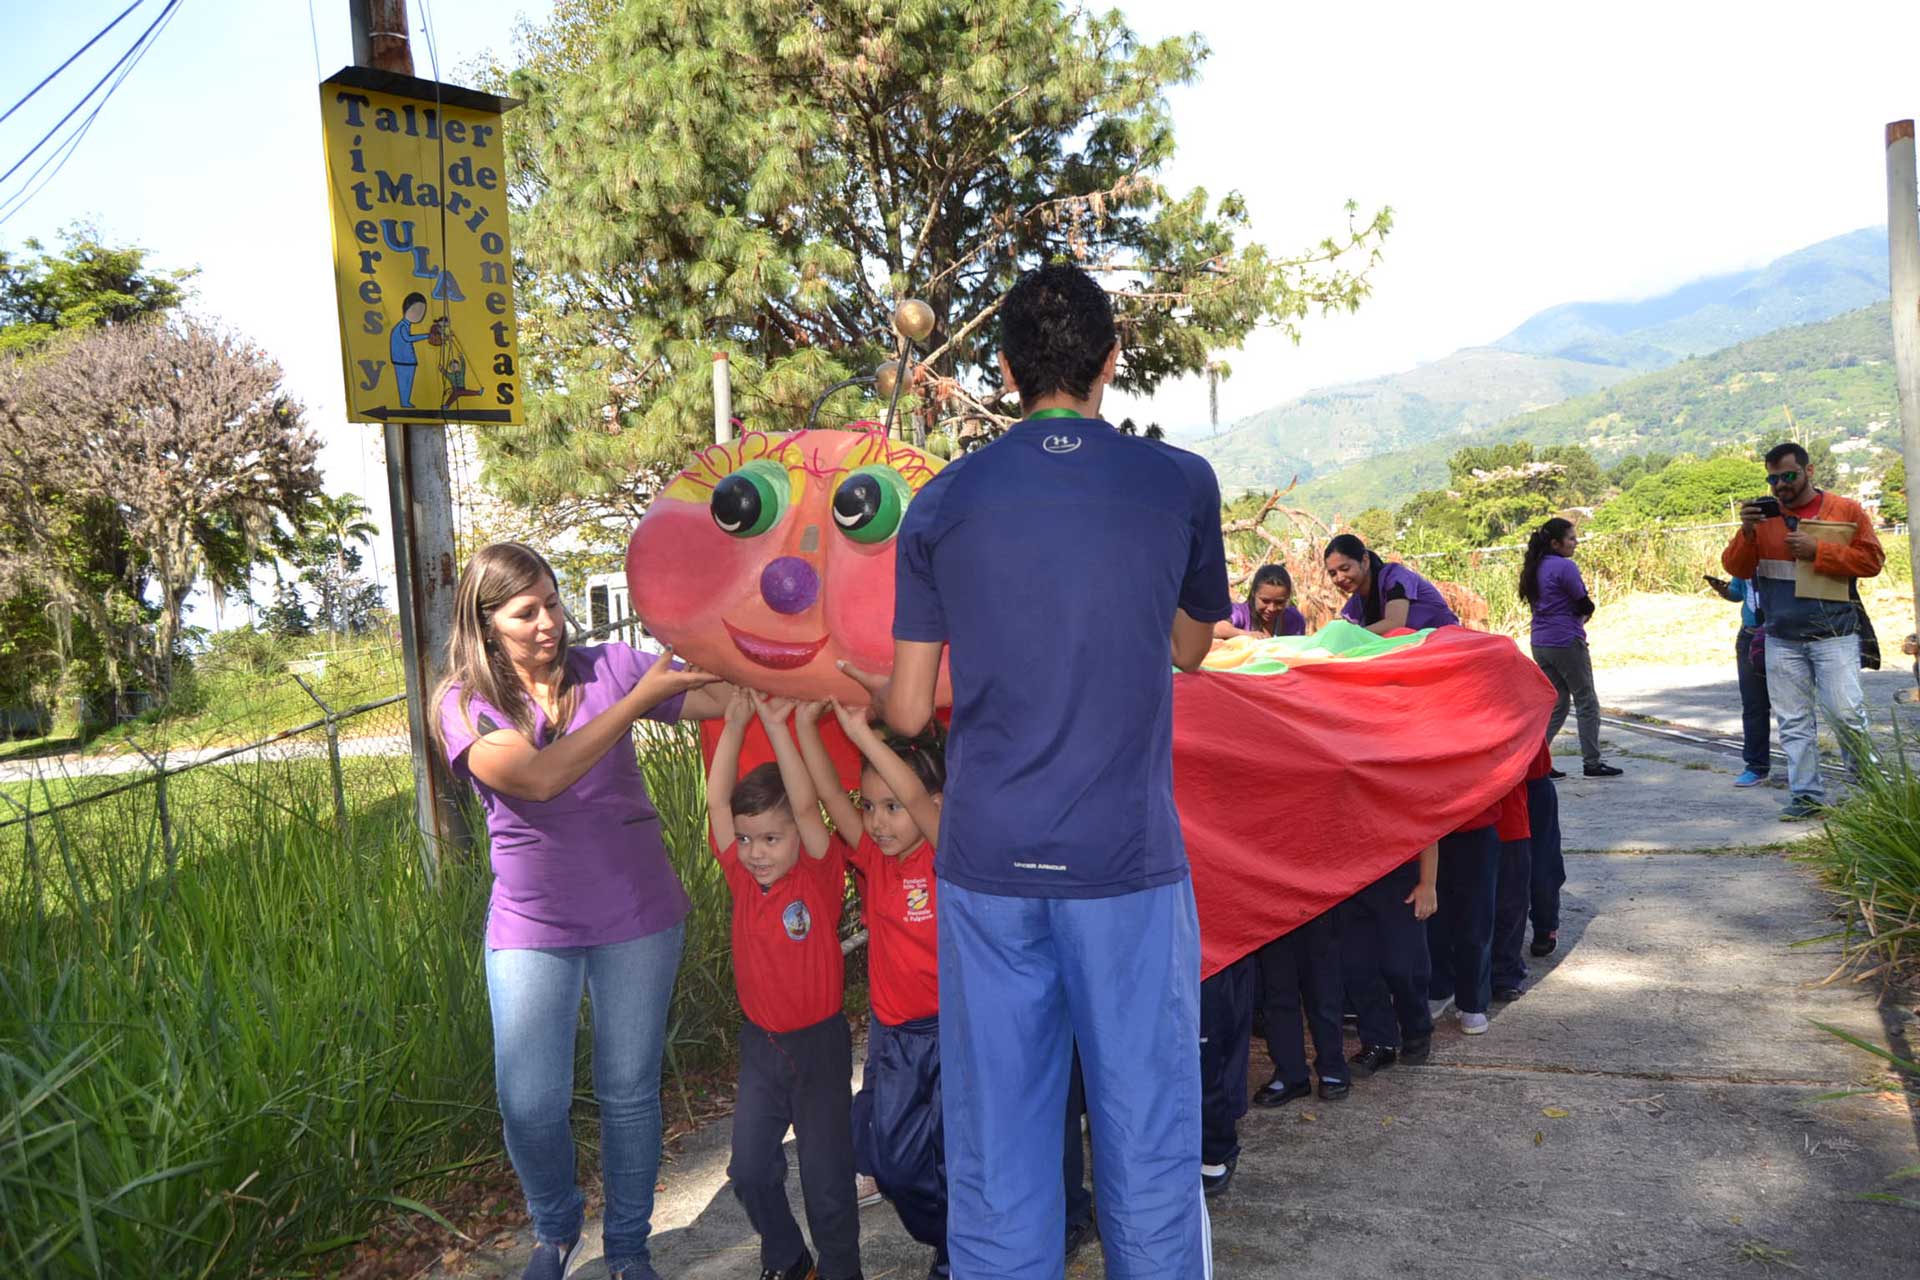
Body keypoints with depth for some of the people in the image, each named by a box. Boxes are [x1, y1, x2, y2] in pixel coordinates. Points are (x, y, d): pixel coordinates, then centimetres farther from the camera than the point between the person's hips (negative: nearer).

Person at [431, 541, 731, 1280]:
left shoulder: (608, 668, -5)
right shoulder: (466, 705, -7)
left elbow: (728, 695, -13)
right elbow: (538, 778, -25)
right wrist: (640, 698, -29)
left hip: (637, 918, 1)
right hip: (531, 925, 0)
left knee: (629, 1092, 10)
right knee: (529, 1104, 2)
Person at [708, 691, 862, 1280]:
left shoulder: (821, 875, -14)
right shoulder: (743, 877, -5)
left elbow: (806, 805, -29)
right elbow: (717, 800, -12)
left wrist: (777, 726, -32)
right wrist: (735, 722, -20)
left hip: (819, 1040, -4)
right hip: (760, 1041, 4)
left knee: (826, 1172, 6)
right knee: (750, 1169, 11)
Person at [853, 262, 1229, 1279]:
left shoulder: (942, 502, 1)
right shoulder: (1180, 483, -1)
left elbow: (908, 710, 3)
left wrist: (863, 687, 25)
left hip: (988, 863, 1)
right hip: (1129, 859, -1)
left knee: (995, 1149, 11)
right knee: (1146, 1137, 11)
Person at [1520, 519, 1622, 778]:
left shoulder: (1535, 568, 10)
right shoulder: (1565, 567, -15)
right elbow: (1585, 606, -10)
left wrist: (1575, 620, 5)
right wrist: (1580, 619, 11)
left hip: (1540, 643, 8)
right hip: (1567, 642, -8)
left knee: (1557, 703, 15)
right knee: (1586, 704, 5)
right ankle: (1591, 763, 11)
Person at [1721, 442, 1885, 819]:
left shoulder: (1846, 511, 3)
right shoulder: (1762, 515, 9)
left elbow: (1872, 560, -4)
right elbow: (1735, 568, 4)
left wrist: (1817, 551, -14)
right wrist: (1747, 532, -13)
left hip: (1834, 636, -3)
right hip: (1781, 639, 3)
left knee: (1846, 712, -8)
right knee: (1793, 722, 4)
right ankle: (1806, 795, 10)